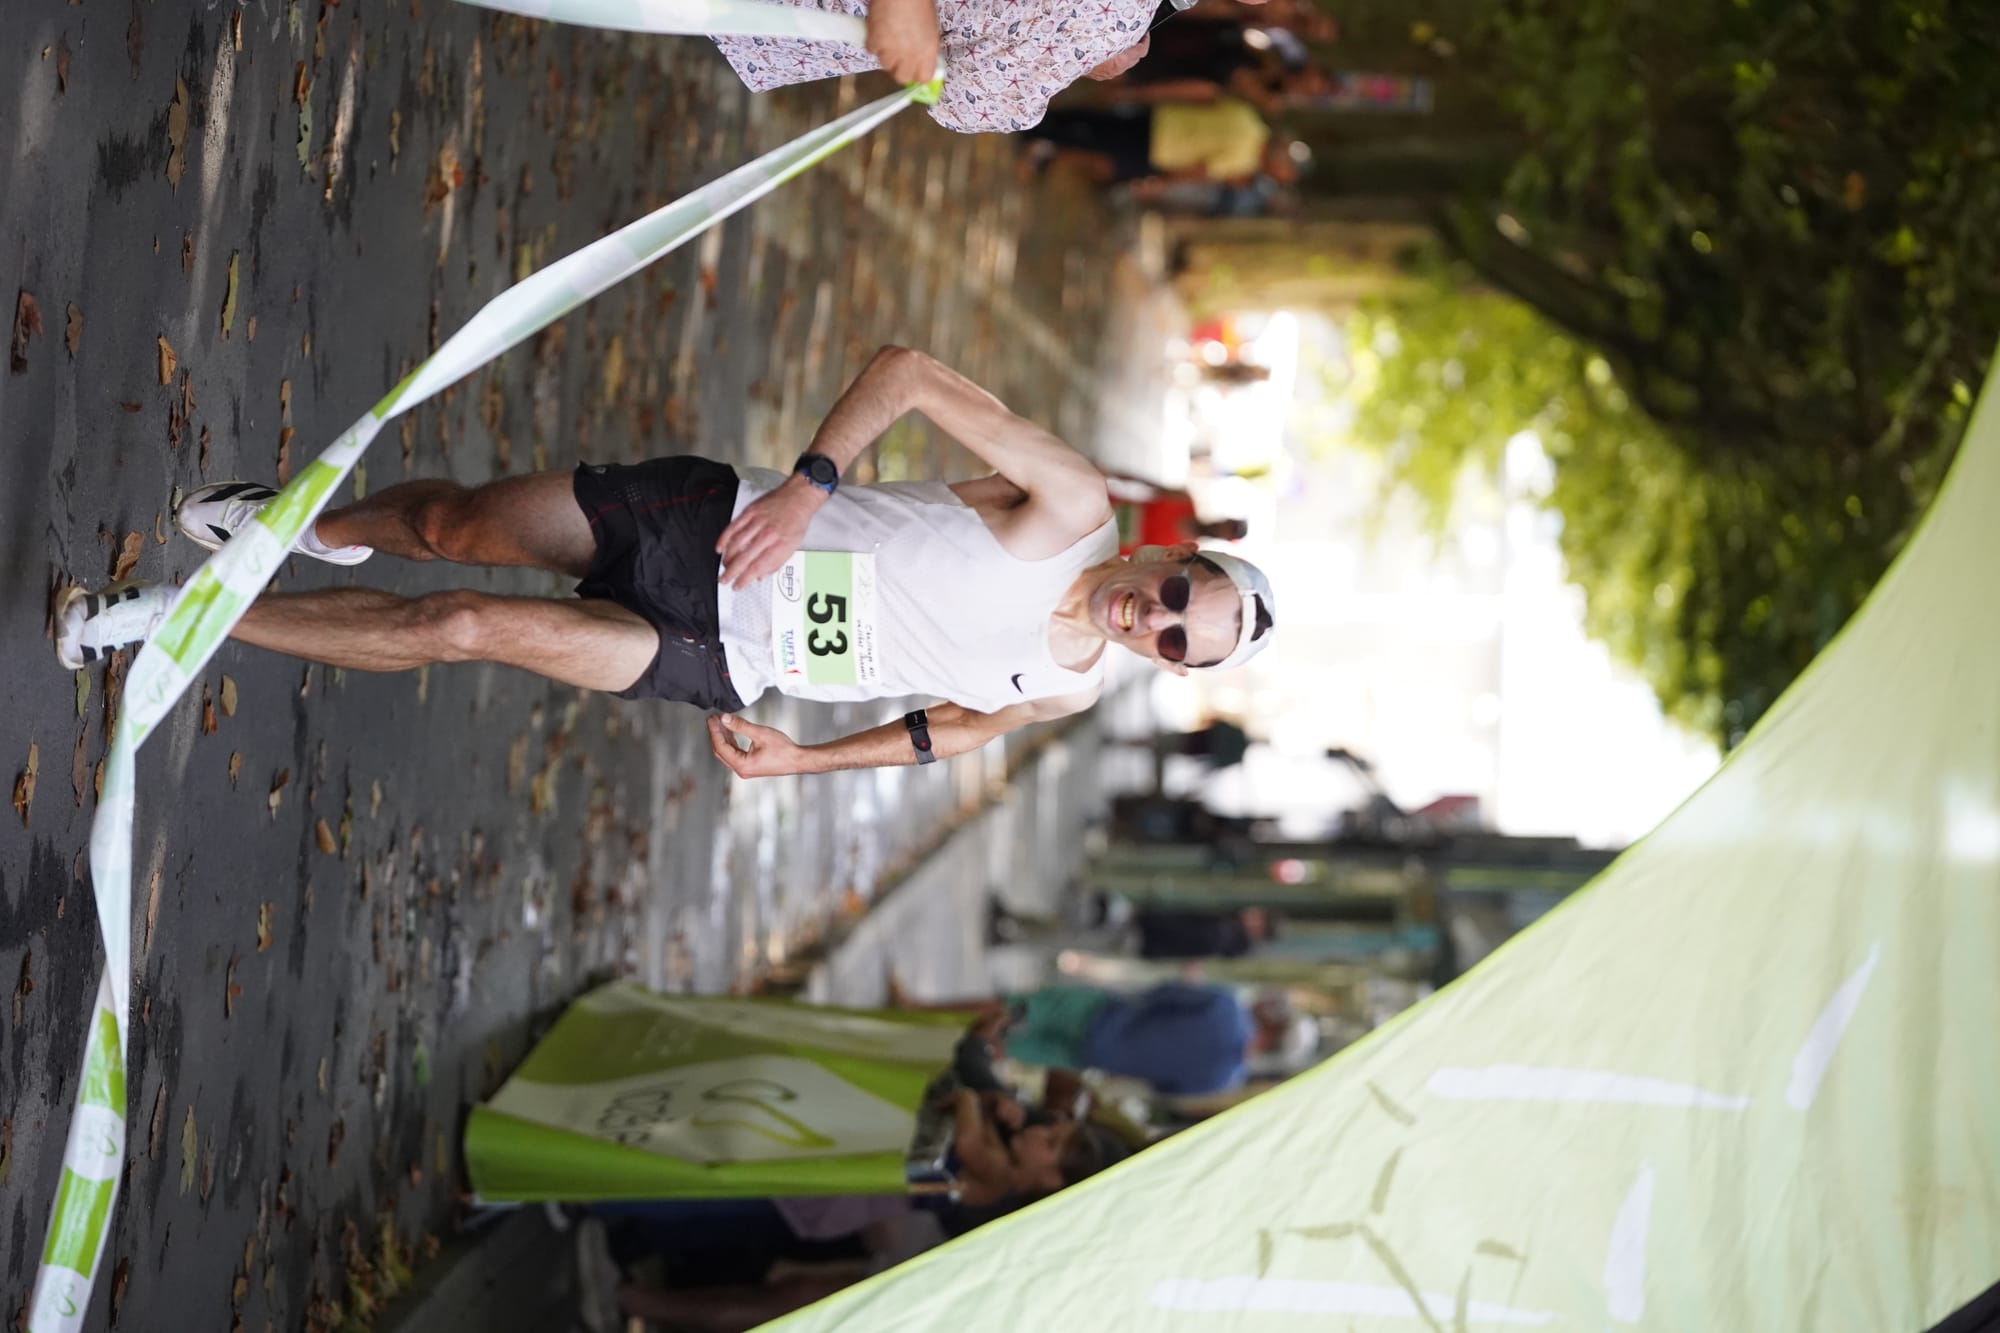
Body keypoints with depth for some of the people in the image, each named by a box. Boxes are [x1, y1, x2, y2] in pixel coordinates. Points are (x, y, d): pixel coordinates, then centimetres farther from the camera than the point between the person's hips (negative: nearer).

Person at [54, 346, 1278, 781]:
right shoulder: (1072, 509, -13)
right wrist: (807, 484, -23)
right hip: (709, 526, 0)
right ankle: (315, 526, 34)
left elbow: (960, 726, 14)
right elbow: (907, 370, -12)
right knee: (455, 526, -4)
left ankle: (182, 616, 4)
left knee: (464, 628, -11)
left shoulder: (1065, 695, -5)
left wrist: (806, 760, 2)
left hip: (718, 667, 0)